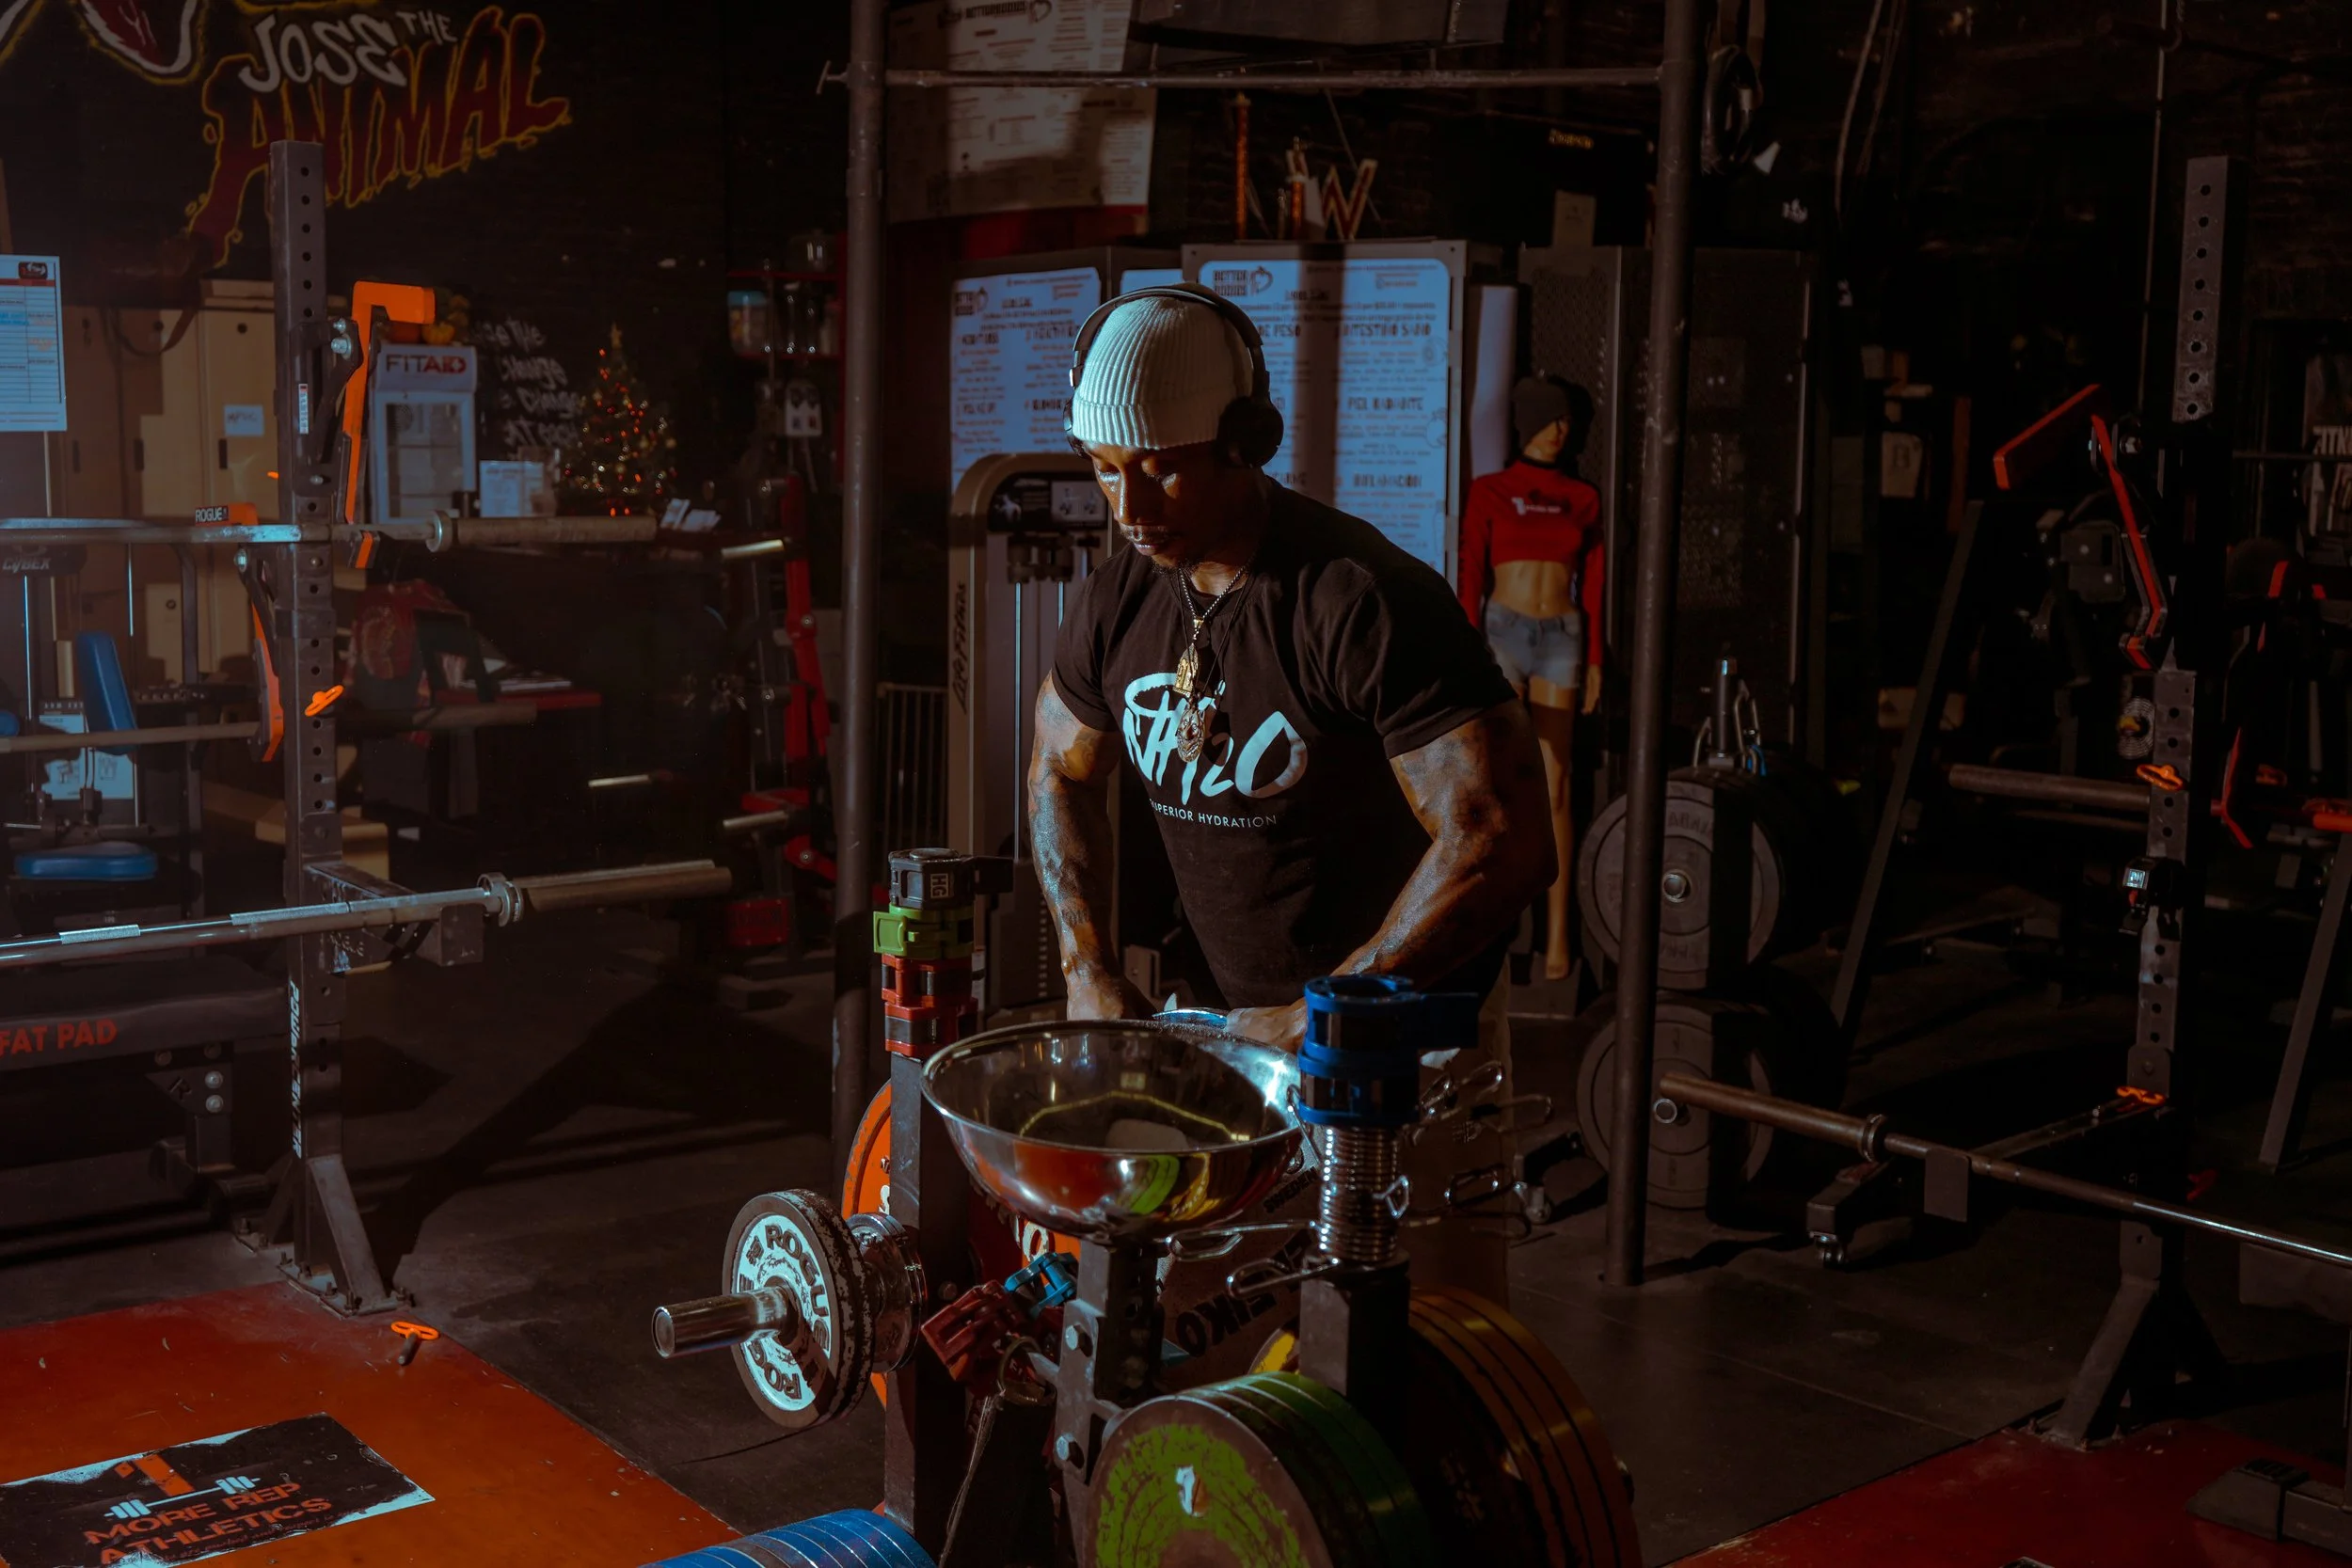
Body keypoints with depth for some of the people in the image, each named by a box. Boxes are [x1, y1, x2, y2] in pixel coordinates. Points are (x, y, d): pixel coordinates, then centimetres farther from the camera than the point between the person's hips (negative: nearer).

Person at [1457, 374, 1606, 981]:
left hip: (1562, 641, 2)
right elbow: (1471, 580, -1)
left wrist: (1594, 662, 6)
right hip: (1502, 634, -2)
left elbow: (1591, 587, 12)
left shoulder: (1583, 499, 12)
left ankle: (1557, 932, 1)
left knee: (1554, 789, -1)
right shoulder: (1489, 492, 4)